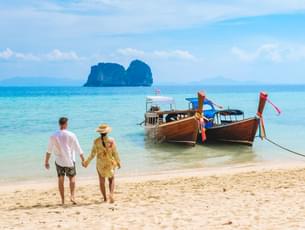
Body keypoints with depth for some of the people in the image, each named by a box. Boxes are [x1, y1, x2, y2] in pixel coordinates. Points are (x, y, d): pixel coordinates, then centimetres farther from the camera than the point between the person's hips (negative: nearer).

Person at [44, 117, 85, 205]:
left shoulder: (53, 136, -4)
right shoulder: (71, 135, -9)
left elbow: (49, 151, 2)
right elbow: (78, 149, -5)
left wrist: (46, 162, 13)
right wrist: (83, 160, 4)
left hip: (59, 161, 1)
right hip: (70, 161, -1)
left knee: (61, 180, 12)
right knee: (72, 178, 16)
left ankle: (62, 200, 13)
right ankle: (72, 196, 2)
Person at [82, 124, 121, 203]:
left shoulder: (96, 141, -12)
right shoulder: (111, 141, -13)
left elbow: (93, 154, -9)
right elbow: (115, 153, -8)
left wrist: (86, 162, 4)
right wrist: (118, 162, 6)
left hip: (100, 164, 0)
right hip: (110, 163, 0)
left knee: (102, 181, 14)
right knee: (111, 179, 17)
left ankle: (105, 198, 19)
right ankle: (111, 194, -5)